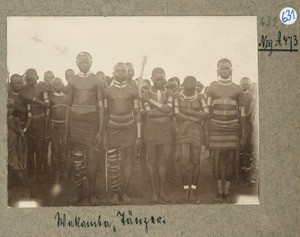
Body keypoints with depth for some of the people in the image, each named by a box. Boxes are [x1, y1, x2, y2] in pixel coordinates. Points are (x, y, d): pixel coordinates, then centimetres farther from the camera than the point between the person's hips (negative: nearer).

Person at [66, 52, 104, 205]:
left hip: (91, 122, -2)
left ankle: (92, 194, 8)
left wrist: (100, 130, -5)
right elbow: (68, 105, 11)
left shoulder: (96, 81, 2)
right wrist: (66, 129, 5)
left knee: (91, 159, -2)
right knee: (77, 160, 5)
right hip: (75, 122, 2)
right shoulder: (72, 81, 8)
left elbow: (100, 106, 0)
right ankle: (79, 192, 15)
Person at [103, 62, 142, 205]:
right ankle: (114, 193, 10)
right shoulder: (107, 91, 4)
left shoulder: (133, 92, 3)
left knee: (128, 163, 3)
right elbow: (105, 114, 7)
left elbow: (137, 114, 4)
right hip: (113, 130, 0)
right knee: (112, 165, -2)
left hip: (129, 130, 0)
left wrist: (139, 136, 0)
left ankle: (124, 193, 14)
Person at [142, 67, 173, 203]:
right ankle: (153, 192, 9)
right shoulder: (147, 94, 0)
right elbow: (149, 113, -12)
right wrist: (164, 110, -10)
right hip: (152, 128, -2)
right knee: (151, 160, 1)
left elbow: (168, 108, -12)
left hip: (166, 128, 2)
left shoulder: (169, 93, 6)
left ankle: (162, 191, 15)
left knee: (163, 160, 6)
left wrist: (151, 101, -10)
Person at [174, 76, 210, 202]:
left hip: (196, 132, 1)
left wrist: (190, 111, -12)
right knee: (183, 162, -7)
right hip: (182, 131, -1)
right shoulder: (177, 96, 1)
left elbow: (206, 114, -6)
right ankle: (186, 189, 10)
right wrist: (194, 119, -9)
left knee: (196, 162, -1)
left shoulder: (200, 97, 2)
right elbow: (177, 115, -7)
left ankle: (193, 190, 12)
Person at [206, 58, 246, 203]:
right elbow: (207, 111, 6)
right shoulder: (212, 88, 6)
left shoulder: (237, 89, 7)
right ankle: (219, 191, 12)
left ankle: (226, 192, 11)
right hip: (215, 130, 0)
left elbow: (242, 113, 7)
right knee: (216, 162, 0)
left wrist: (243, 134, 3)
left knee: (231, 162, 0)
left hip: (232, 130, 0)